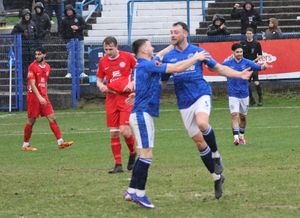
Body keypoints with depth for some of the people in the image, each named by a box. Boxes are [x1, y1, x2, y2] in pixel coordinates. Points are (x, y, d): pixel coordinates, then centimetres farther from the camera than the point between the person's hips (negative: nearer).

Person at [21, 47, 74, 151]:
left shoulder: (47, 67, 10)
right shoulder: (32, 67, -10)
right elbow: (32, 84, -17)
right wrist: (39, 97, -25)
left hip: (43, 97, 6)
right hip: (33, 96, -6)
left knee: (52, 118, 0)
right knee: (31, 121, 0)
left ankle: (60, 142, -1)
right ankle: (25, 145, 11)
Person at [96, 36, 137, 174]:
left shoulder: (127, 57, -4)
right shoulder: (103, 62, 6)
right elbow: (99, 80, 17)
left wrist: (133, 83, -12)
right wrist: (101, 86, -5)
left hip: (126, 98, -4)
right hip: (111, 99, 4)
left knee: (124, 130, -15)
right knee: (113, 133, 1)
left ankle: (133, 153, 14)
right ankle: (118, 165, 8)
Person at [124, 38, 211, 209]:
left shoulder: (148, 63, 14)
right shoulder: (147, 65, -14)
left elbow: (160, 54, 36)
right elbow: (177, 68, -16)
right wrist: (196, 58, -5)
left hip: (142, 114, 10)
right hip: (142, 113, -10)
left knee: (145, 154, 12)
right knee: (147, 154, -11)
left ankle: (132, 191, 12)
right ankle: (139, 193, -12)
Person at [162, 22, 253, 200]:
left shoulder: (198, 51, 3)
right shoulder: (168, 57, 7)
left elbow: (219, 68, 9)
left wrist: (240, 75, -1)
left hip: (201, 95, -3)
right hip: (184, 103, 3)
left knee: (202, 123, -34)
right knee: (199, 141, 2)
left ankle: (216, 155, -9)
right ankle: (217, 177, 15)